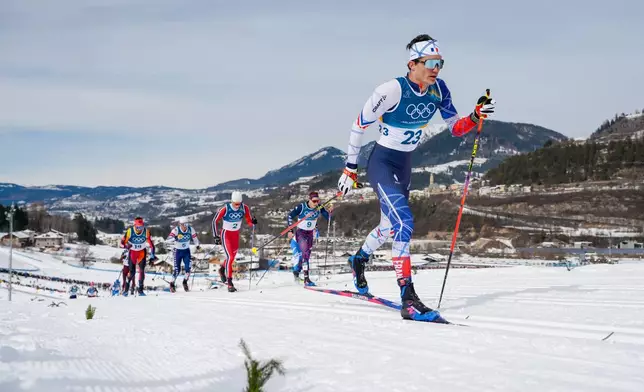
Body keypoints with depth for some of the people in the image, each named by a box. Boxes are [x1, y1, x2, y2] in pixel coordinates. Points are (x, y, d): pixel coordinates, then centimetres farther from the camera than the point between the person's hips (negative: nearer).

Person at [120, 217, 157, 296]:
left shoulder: (146, 231, -18)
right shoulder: (130, 231, -22)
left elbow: (151, 243, -9)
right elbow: (123, 242, -14)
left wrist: (152, 255, -10)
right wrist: (126, 246, -36)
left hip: (142, 251, 1)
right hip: (132, 252, -1)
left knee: (142, 270, -12)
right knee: (132, 272, -6)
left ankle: (141, 290, -4)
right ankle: (126, 288, 16)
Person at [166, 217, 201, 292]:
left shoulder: (190, 229, -17)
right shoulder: (176, 230, -26)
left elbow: (194, 237, 3)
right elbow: (167, 240, -37)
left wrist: (198, 245, -1)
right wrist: (174, 238, -54)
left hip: (187, 250, 2)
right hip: (178, 251, -2)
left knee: (188, 268, -9)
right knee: (177, 269, -6)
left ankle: (185, 282, 19)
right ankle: (172, 284, 19)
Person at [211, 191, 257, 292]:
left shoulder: (244, 208, -14)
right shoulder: (225, 209, -22)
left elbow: (249, 221, -5)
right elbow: (215, 221, -12)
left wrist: (253, 221, -29)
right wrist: (216, 236, -14)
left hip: (236, 234, 5)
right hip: (226, 234, -5)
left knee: (233, 256, 17)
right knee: (230, 256, -16)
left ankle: (222, 269, 47)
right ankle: (229, 282, -12)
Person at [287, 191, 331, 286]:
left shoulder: (319, 208, -10)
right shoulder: (301, 207, -20)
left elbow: (328, 217, -11)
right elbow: (290, 216, -14)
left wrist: (329, 212, -32)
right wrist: (290, 230, -18)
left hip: (310, 233, 5)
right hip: (300, 232, -5)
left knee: (307, 255, 14)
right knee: (305, 253, -20)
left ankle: (297, 271, 40)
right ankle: (306, 278, -24)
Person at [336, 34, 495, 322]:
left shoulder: (439, 90, -6)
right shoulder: (392, 90, -23)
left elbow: (456, 128, 1)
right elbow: (359, 126, -14)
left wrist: (476, 116, -20)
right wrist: (350, 169, -10)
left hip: (404, 165, 7)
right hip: (381, 163, -7)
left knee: (391, 226, 23)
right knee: (403, 222, -24)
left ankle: (359, 259, 54)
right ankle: (408, 299, -24)